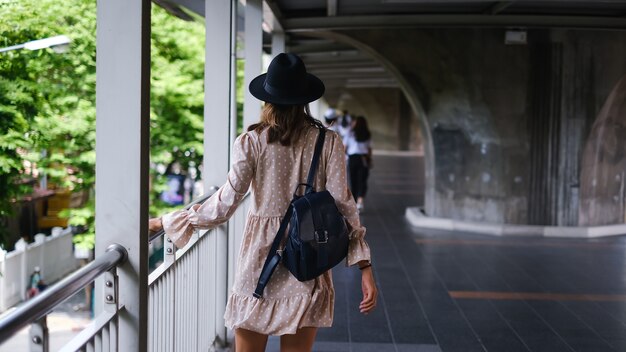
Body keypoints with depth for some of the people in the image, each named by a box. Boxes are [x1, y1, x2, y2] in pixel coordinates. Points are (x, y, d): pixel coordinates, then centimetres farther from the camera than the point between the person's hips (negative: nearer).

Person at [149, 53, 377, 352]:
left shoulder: (250, 142, -4)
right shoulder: (328, 142, -2)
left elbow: (224, 205, -6)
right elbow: (342, 205, -7)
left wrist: (165, 222, 4)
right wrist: (364, 266, -5)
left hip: (258, 258, -1)